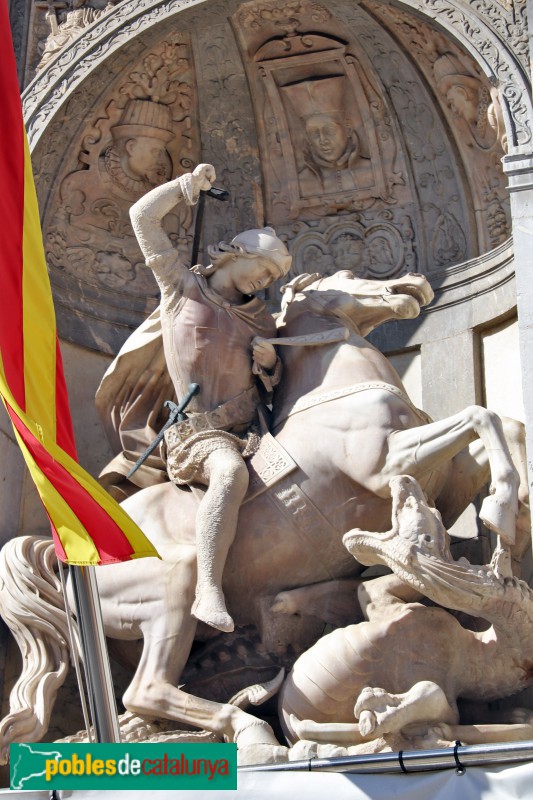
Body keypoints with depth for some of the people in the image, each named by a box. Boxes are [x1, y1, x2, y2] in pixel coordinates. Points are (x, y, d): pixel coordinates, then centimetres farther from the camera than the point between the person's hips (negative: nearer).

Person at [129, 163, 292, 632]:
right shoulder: (182, 287, 9)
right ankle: (209, 592, -47)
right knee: (231, 473, -37)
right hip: (199, 430, -7)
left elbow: (274, 383, 27)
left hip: (250, 431, 7)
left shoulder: (262, 320, 21)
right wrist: (188, 182, 6)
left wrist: (269, 361, 5)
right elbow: (143, 216, 8)